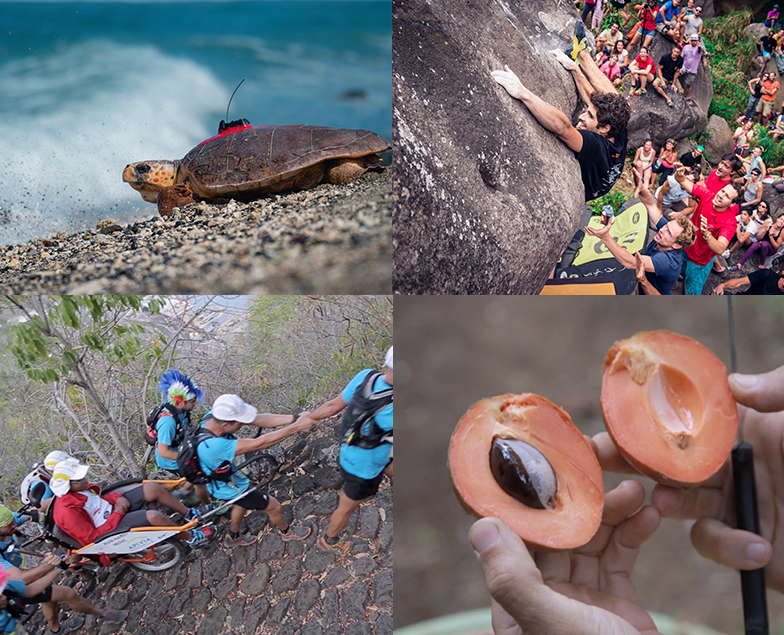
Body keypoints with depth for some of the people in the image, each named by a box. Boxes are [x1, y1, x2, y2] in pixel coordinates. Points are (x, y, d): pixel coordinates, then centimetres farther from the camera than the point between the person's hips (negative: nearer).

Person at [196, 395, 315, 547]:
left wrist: (294, 418, -34)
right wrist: (296, 427, -39)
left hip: (223, 478, 7)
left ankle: (233, 538, 62)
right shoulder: (213, 446, -47)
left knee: (242, 504, 37)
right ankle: (287, 532, 45)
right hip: (229, 487, -7)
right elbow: (259, 444, -43)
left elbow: (258, 420, -25)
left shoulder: (215, 416, -25)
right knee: (275, 507, 14)